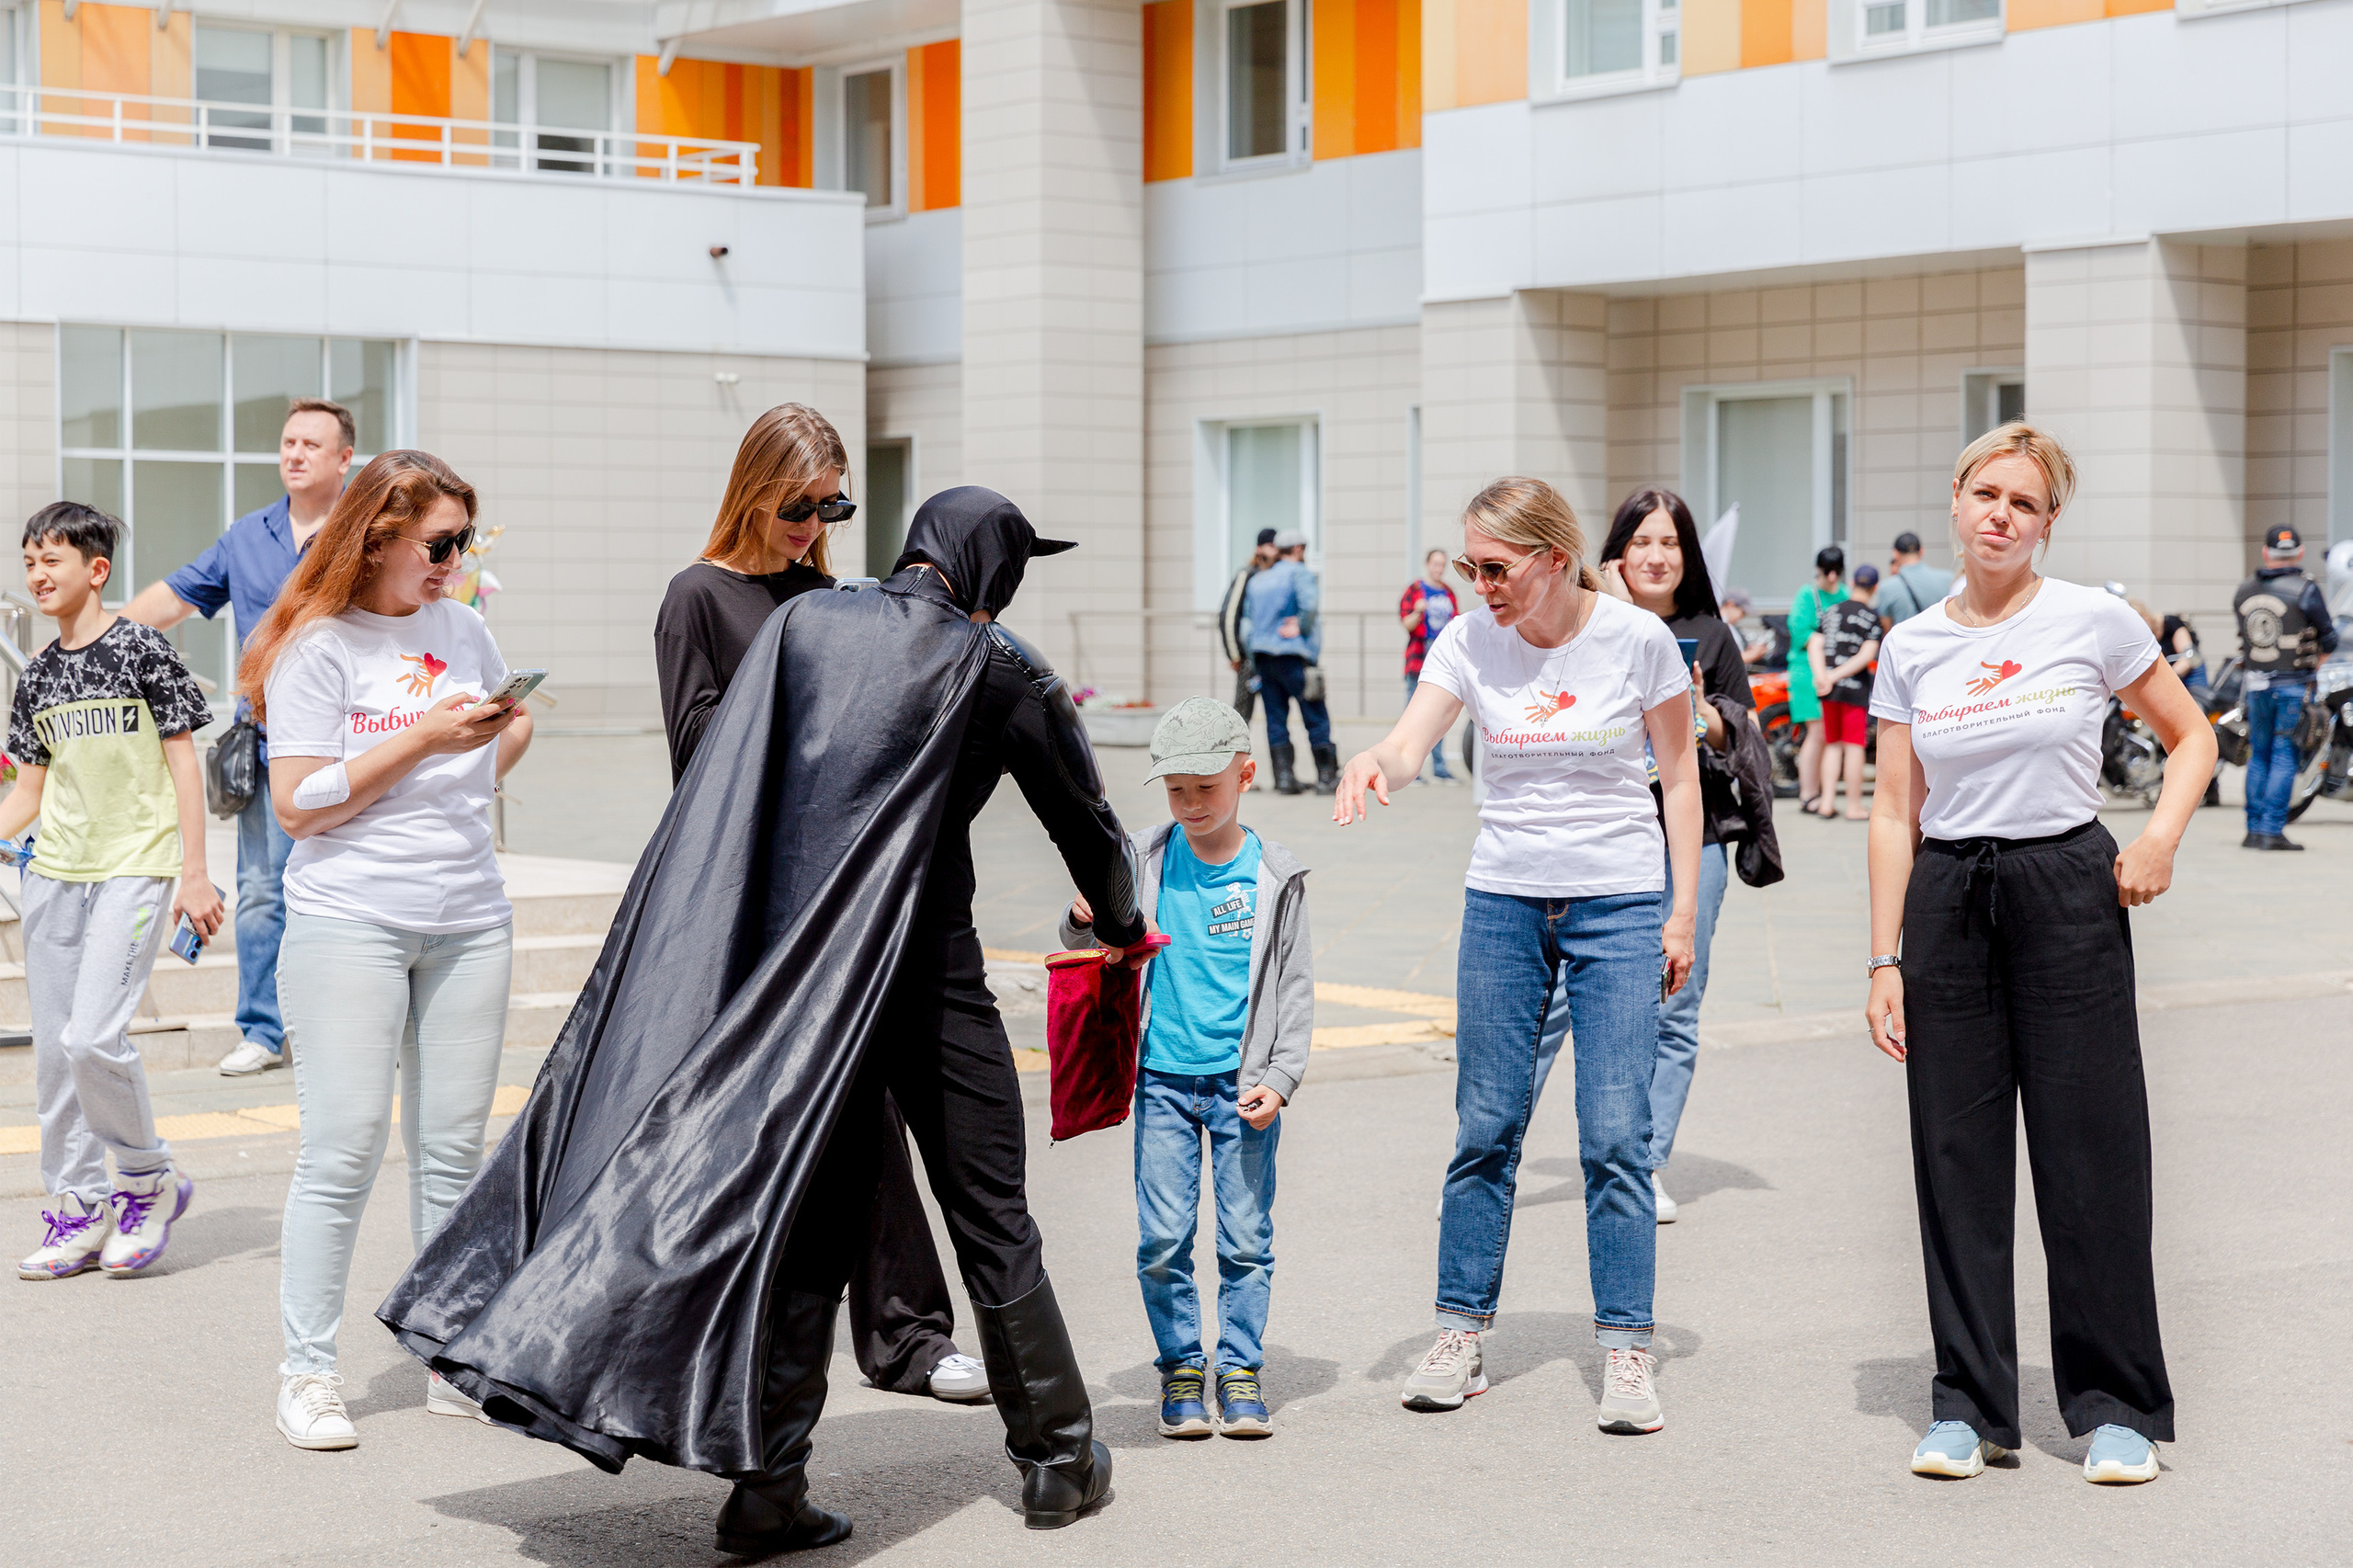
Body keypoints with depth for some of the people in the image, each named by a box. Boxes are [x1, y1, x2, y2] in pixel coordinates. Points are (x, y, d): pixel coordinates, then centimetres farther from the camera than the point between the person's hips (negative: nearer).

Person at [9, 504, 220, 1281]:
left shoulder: (143, 650, -5)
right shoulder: (37, 676, 10)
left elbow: (182, 762, -5)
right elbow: (29, 789, 16)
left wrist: (195, 872, -9)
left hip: (135, 868, -6)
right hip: (53, 872, 6)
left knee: (93, 1038, -16)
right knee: (52, 1050, 6)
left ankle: (148, 1179, 7)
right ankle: (78, 1208, 18)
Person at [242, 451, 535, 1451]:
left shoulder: (462, 630, 12)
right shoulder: (319, 648, -5)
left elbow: (506, 732, 28)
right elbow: (297, 804, -10)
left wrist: (507, 733, 3)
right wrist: (422, 740, -16)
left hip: (469, 920, 5)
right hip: (349, 924, -5)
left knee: (452, 1151, 6)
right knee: (344, 1151, -6)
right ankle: (307, 1372, 2)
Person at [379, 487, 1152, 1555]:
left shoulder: (800, 625, 7)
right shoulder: (995, 669, -2)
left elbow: (721, 810, 11)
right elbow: (1085, 822, 8)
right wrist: (1123, 928, 26)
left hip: (784, 969, 4)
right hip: (927, 971, -3)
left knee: (809, 1228, 9)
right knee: (989, 1220, 8)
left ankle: (769, 1486, 6)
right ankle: (1057, 1458, 19)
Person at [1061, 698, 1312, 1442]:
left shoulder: (1273, 875, -1)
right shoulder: (1143, 862, 1)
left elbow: (1294, 985, 2)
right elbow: (1098, 954, 8)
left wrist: (1281, 1077, -6)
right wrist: (1086, 921, -15)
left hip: (1243, 1082, -1)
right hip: (1163, 1079, 1)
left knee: (1246, 1237, 3)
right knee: (1162, 1239, 1)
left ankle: (1240, 1371, 14)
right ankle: (1180, 1368, 15)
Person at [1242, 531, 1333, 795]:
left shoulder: (1258, 580, 20)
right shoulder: (1299, 573, -2)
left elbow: (1246, 618, 16)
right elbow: (1309, 604, -20)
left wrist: (1251, 653, 14)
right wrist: (1301, 628, -4)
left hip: (1262, 655, 7)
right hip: (1292, 655, -6)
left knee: (1276, 718, 6)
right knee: (1315, 716, -1)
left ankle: (1284, 777, 0)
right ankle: (1327, 776, -2)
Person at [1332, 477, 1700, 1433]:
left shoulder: (1637, 638, -8)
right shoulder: (1469, 644, -4)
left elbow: (1679, 776, 1)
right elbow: (1409, 746, -18)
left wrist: (1684, 907, -1)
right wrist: (1371, 762, -42)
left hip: (1621, 904, -2)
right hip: (1503, 901, 2)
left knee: (1615, 1135, -6)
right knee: (1485, 1128, 5)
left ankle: (1626, 1353, 2)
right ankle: (1460, 1336, 15)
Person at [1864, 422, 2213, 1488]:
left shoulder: (2094, 622, -2)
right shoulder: (1911, 649, 6)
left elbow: (2192, 737, 8)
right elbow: (1894, 814, 6)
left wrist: (2160, 837, -9)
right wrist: (1885, 961, 1)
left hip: (2067, 892, -2)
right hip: (1948, 901, 3)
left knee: (2092, 1154, -1)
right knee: (1957, 1157, 4)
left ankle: (2117, 1408, 11)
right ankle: (1969, 1406, 15)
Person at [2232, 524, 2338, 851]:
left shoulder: (2243, 591, 4)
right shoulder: (2305, 591, -10)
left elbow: (2247, 639, 10)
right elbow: (2328, 640, -4)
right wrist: (2313, 665, 14)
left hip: (2256, 684, 4)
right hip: (2294, 685, -4)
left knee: (2259, 755, 13)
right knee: (2284, 756, -1)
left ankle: (2254, 829, 12)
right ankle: (2273, 830, -6)